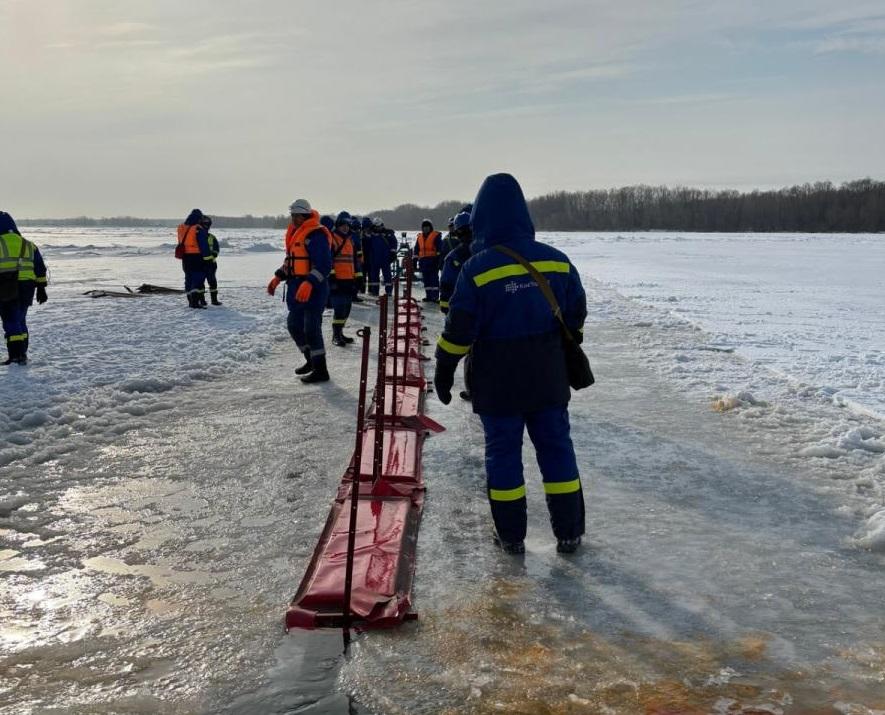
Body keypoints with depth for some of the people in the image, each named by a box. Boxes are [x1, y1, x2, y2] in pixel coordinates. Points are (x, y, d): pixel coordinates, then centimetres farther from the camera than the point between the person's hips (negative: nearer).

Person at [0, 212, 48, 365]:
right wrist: (41, 288, 17)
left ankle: (16, 356, -6)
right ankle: (22, 354, 21)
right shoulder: (28, 245, 14)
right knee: (20, 320, 18)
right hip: (26, 288, 5)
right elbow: (40, 269, 14)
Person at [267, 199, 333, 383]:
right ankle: (311, 360, 32)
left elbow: (324, 265, -24)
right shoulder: (295, 234, 15)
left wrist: (309, 283, -34)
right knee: (294, 325, 16)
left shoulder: (316, 235, -16)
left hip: (313, 290, -10)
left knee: (311, 329, -8)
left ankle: (320, 370, -1)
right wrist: (278, 277, 13)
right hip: (296, 288, 10)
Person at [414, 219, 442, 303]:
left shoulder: (436, 236, -1)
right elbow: (416, 250, 21)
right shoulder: (419, 237, 17)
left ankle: (435, 296, -9)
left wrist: (439, 259, -14)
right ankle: (428, 296, 13)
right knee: (426, 280, 8)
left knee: (434, 279, -8)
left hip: (433, 260, -6)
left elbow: (439, 249, -6)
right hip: (423, 261, 6)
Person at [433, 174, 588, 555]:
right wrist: (569, 355, 22)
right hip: (549, 378, 3)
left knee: (503, 452, 9)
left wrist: (444, 369, 0)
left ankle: (511, 535, 16)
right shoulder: (556, 260, -2)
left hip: (497, 382, -3)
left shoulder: (477, 267, -14)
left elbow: (459, 330, -13)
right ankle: (569, 532, 19)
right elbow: (575, 316, 8)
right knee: (556, 446, 13)